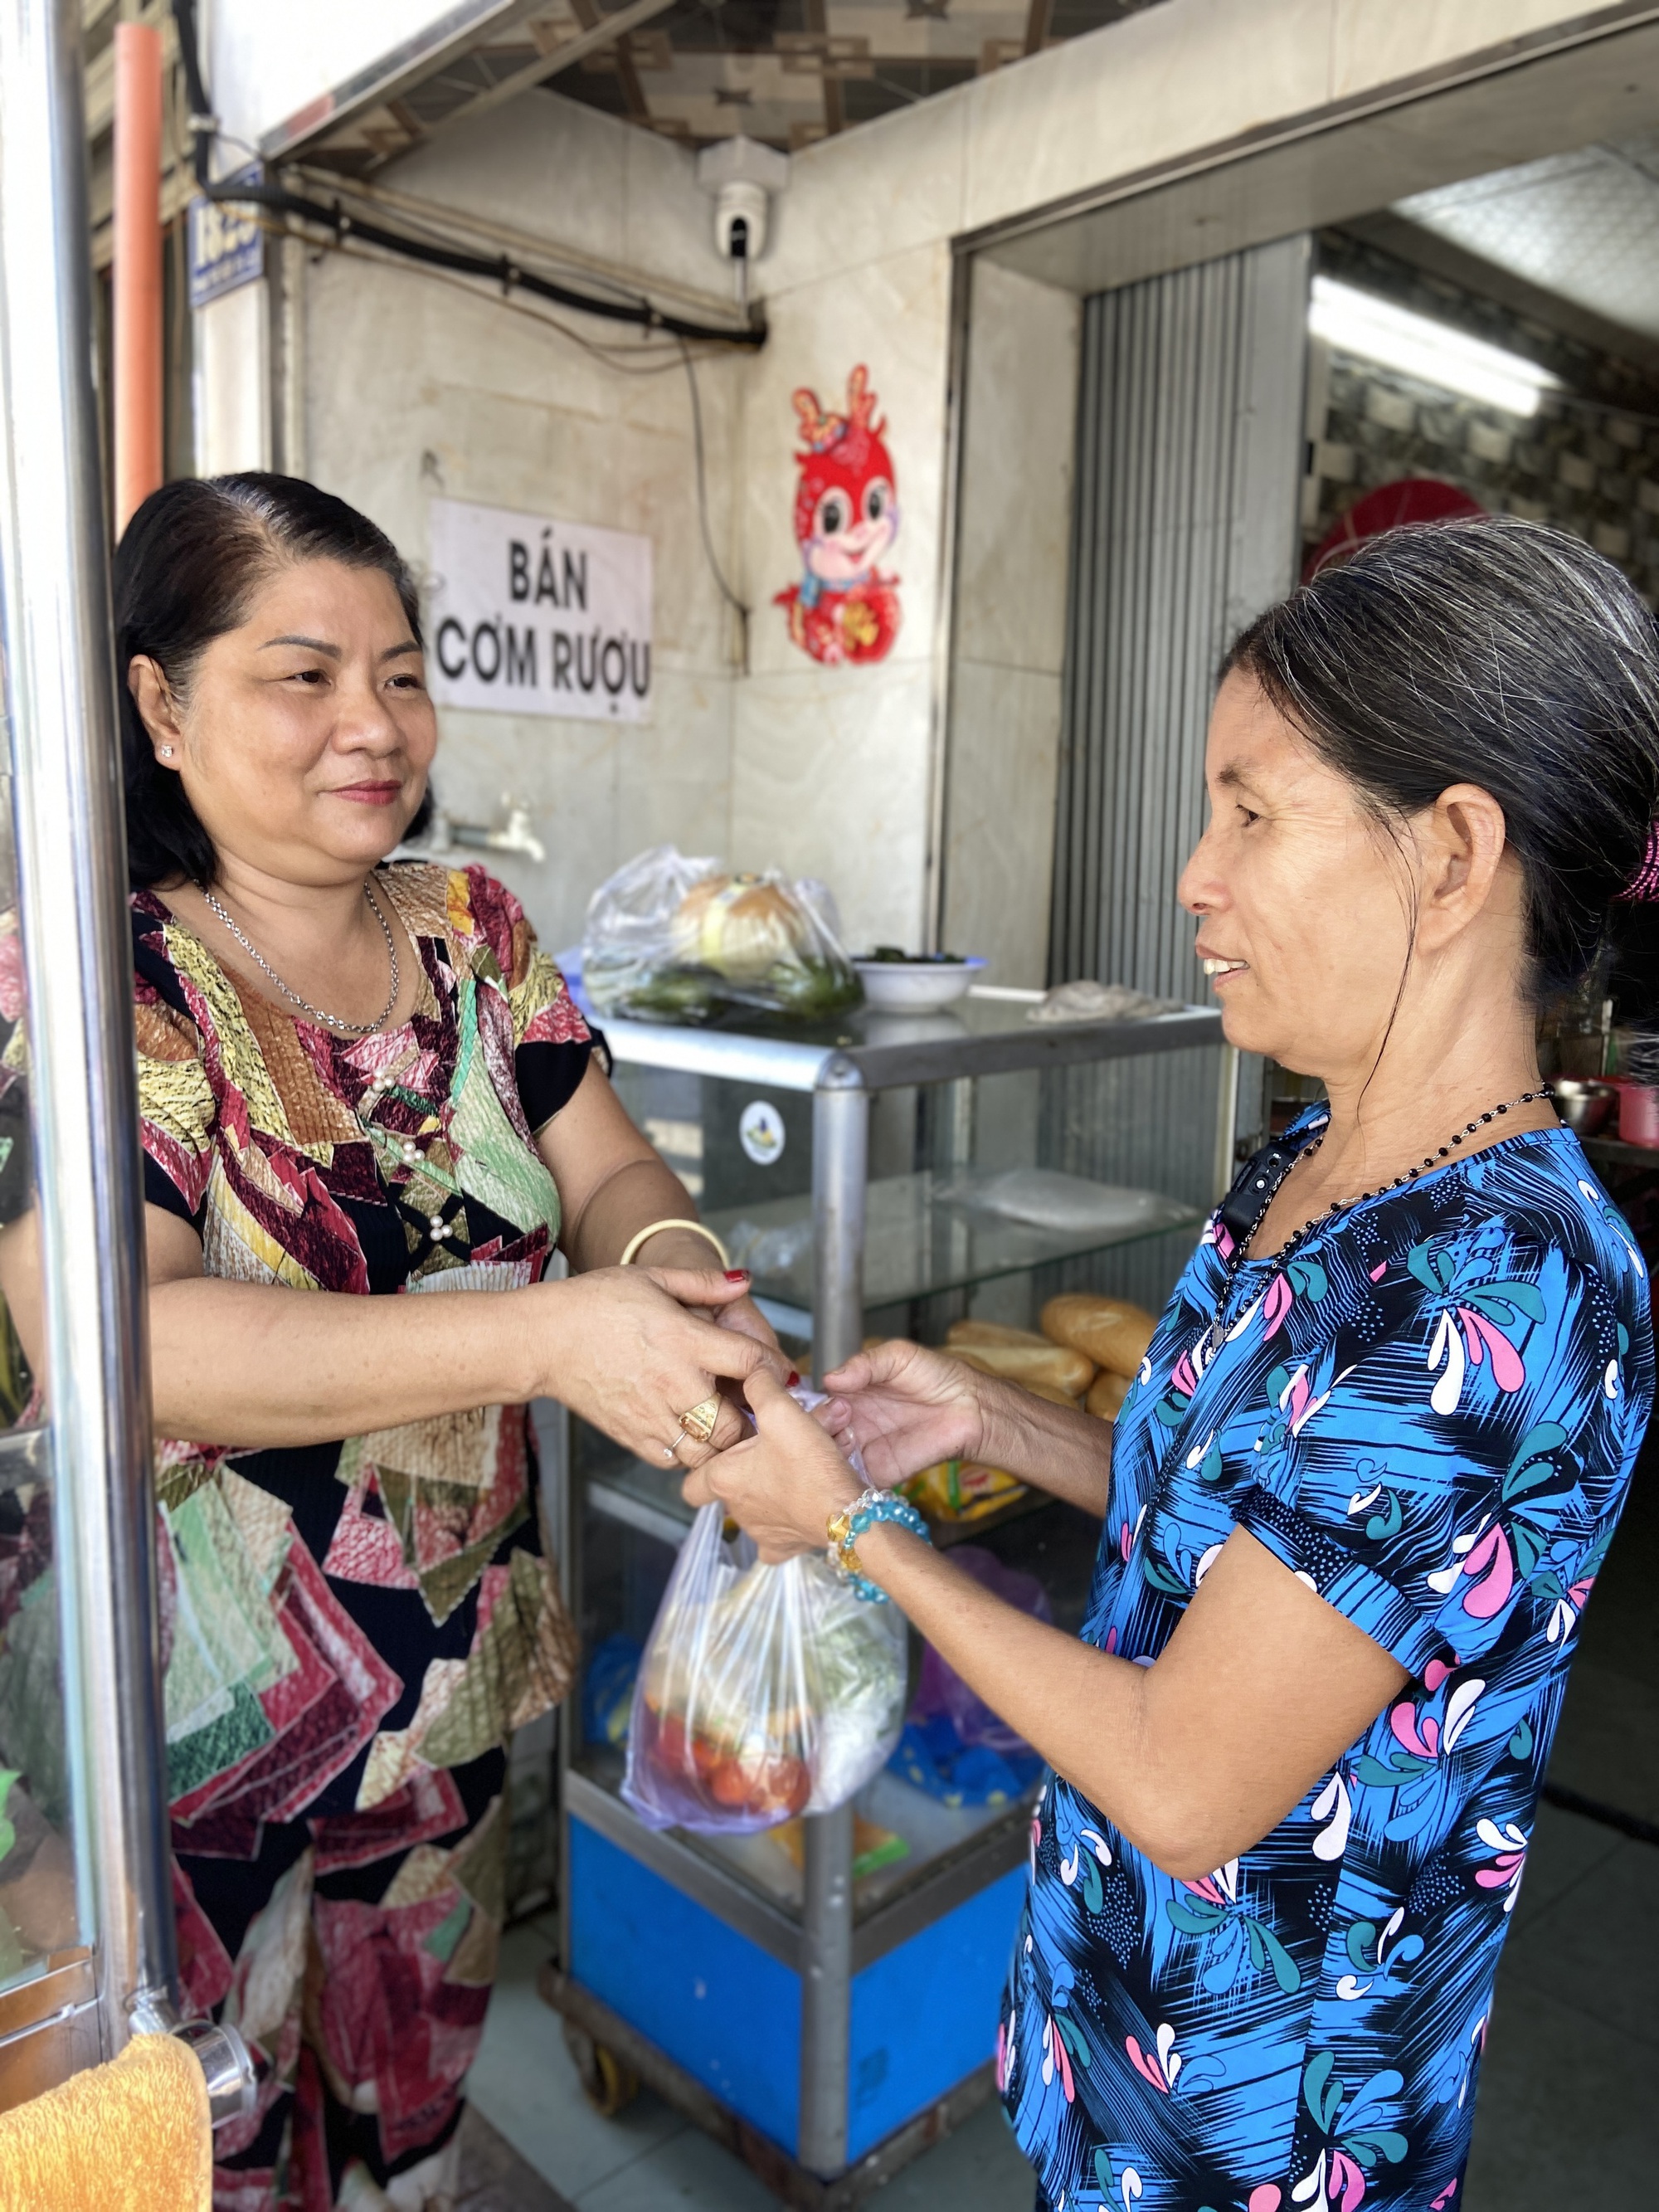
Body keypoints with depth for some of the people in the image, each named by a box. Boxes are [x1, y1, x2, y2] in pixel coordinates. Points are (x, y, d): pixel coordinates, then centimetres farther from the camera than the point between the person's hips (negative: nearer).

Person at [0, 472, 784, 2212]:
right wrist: (548, 1336, -39)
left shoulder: (470, 931, -1)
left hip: (452, 1671, 5)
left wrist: (668, 1264, -26)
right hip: (191, 1726, -4)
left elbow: (609, 1169, -1)